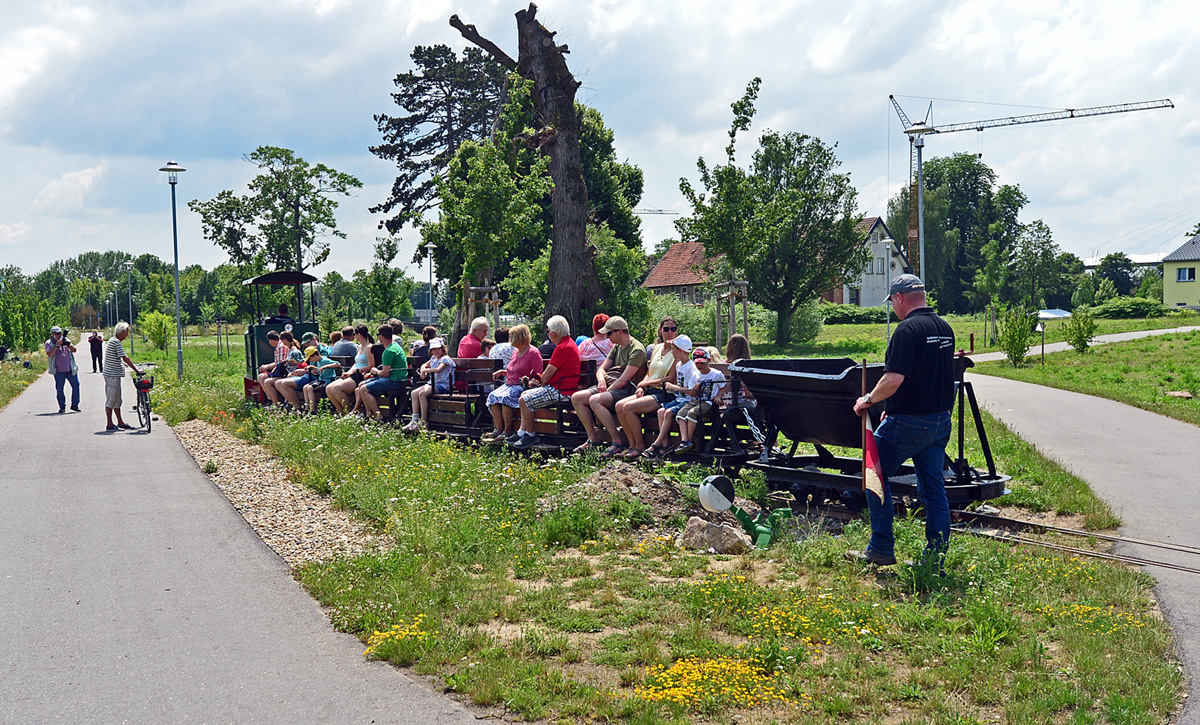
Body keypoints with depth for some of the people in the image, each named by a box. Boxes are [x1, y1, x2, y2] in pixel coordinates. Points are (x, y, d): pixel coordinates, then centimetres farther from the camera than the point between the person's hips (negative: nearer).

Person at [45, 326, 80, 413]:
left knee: (76, 385, -2)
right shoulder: (49, 343, 1)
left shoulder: (66, 340, 9)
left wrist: (69, 346, -19)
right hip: (59, 371, -2)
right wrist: (56, 345, -21)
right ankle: (62, 407, 14)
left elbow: (74, 350, 2)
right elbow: (49, 354, -14)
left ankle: (74, 405, 10)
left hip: (71, 369, 2)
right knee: (59, 389, 2)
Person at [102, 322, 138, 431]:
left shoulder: (111, 340, 15)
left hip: (110, 373, 10)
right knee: (111, 400, -5)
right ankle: (109, 425, -1)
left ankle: (120, 423, 22)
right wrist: (137, 371, -19)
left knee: (117, 400, 15)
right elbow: (125, 358, -20)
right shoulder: (116, 342, -16)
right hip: (113, 375, -10)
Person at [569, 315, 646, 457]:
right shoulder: (616, 347, 19)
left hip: (626, 390, -9)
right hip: (610, 386, 9)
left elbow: (624, 380, -18)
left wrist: (606, 391, -15)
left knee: (594, 400, -33)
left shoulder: (637, 350, -11)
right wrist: (601, 380, -4)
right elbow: (602, 369, 18)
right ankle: (593, 439, -2)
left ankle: (618, 442, -25)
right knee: (576, 398, -8)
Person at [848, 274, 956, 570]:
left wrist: (869, 400, -7)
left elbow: (894, 379, -24)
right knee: (934, 489, 10)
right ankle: (935, 560, 13)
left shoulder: (908, 329, -16)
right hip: (941, 420, 8)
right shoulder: (945, 329, 11)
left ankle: (881, 548, 9)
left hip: (909, 422, -8)